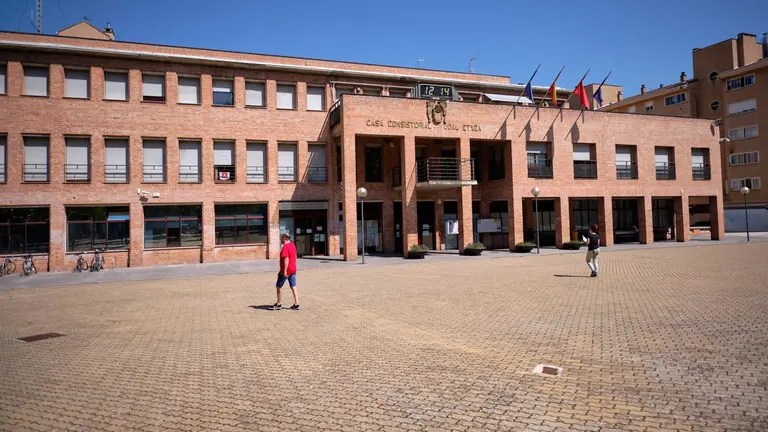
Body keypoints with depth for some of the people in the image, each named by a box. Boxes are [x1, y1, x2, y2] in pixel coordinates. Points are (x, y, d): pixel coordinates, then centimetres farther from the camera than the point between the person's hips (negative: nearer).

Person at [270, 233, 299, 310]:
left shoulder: (285, 247, -18)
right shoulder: (292, 245, 12)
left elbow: (286, 259, -25)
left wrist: (284, 271, -26)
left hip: (286, 270, -9)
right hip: (293, 269, 9)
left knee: (278, 286, 5)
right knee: (293, 286, 6)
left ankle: (278, 304, 13)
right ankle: (296, 304, 3)